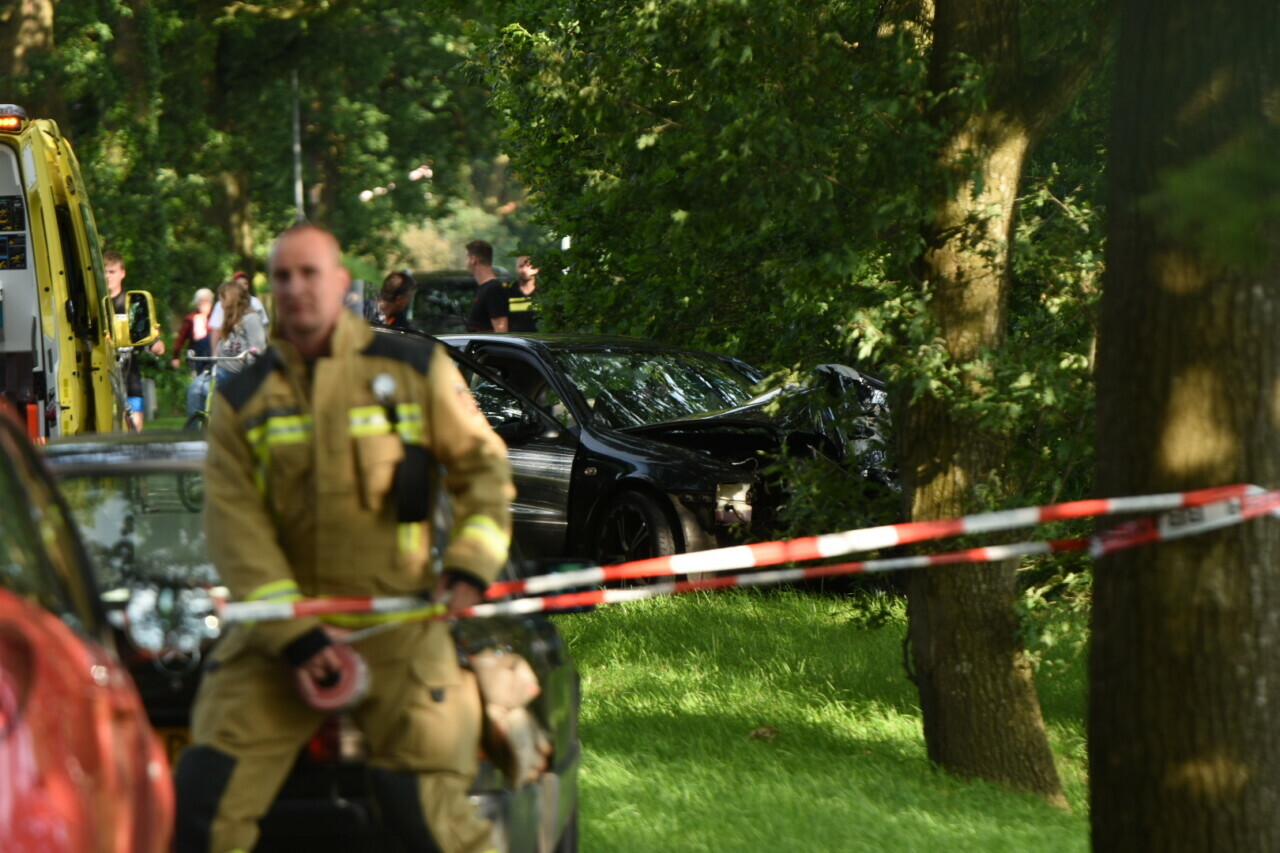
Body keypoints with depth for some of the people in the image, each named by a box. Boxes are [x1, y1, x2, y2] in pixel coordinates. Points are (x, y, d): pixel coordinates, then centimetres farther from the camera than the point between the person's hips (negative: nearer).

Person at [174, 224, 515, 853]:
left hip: (397, 623, -2)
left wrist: (470, 565, -7)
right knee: (204, 796, -5)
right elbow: (235, 527, -1)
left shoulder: (414, 370, 4)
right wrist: (294, 633, -12)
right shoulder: (243, 400, 6)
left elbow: (482, 465, 9)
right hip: (279, 631, 2)